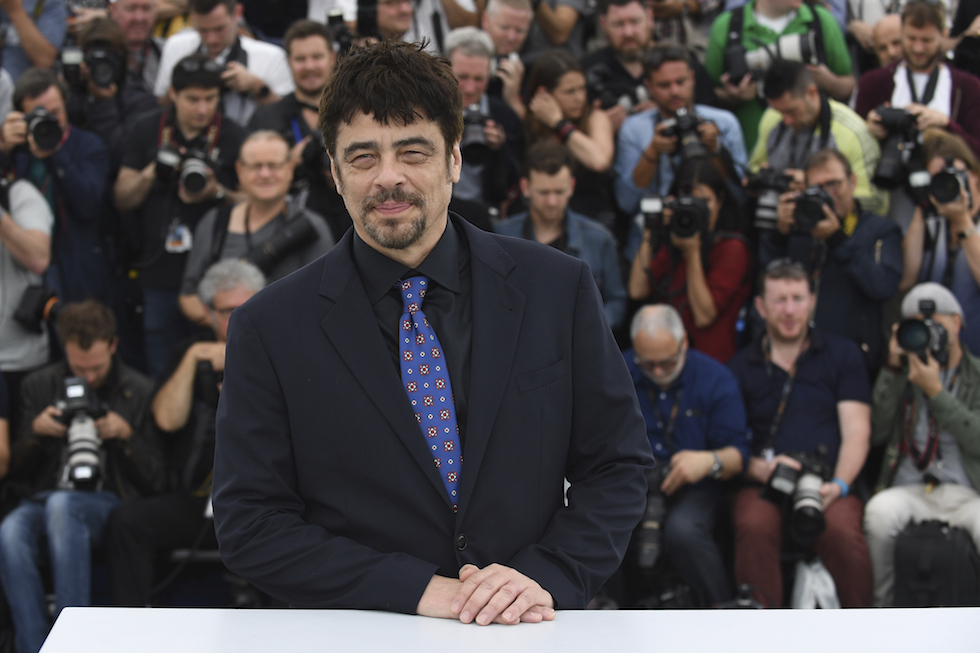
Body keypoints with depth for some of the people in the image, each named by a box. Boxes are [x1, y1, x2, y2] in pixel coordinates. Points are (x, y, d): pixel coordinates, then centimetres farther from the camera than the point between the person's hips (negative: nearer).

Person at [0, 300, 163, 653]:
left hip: (108, 503, -2)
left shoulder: (141, 391, 8)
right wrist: (34, 432, -3)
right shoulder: (39, 385, 15)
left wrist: (126, 435, -9)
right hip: (44, 501, 2)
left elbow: (154, 480, 6)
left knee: (61, 505, -38)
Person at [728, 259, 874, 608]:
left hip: (828, 485, 0)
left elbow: (857, 432, 7)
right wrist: (761, 469, -12)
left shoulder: (843, 355, 16)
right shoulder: (741, 366, 17)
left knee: (844, 533, -34)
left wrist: (839, 485, -11)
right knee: (754, 529, -34)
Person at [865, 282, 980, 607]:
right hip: (911, 492, 1)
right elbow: (875, 434, 5)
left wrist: (936, 391, -8)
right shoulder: (903, 375, 19)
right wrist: (892, 370, 1)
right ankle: (883, 611, -17)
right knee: (880, 510, -34)